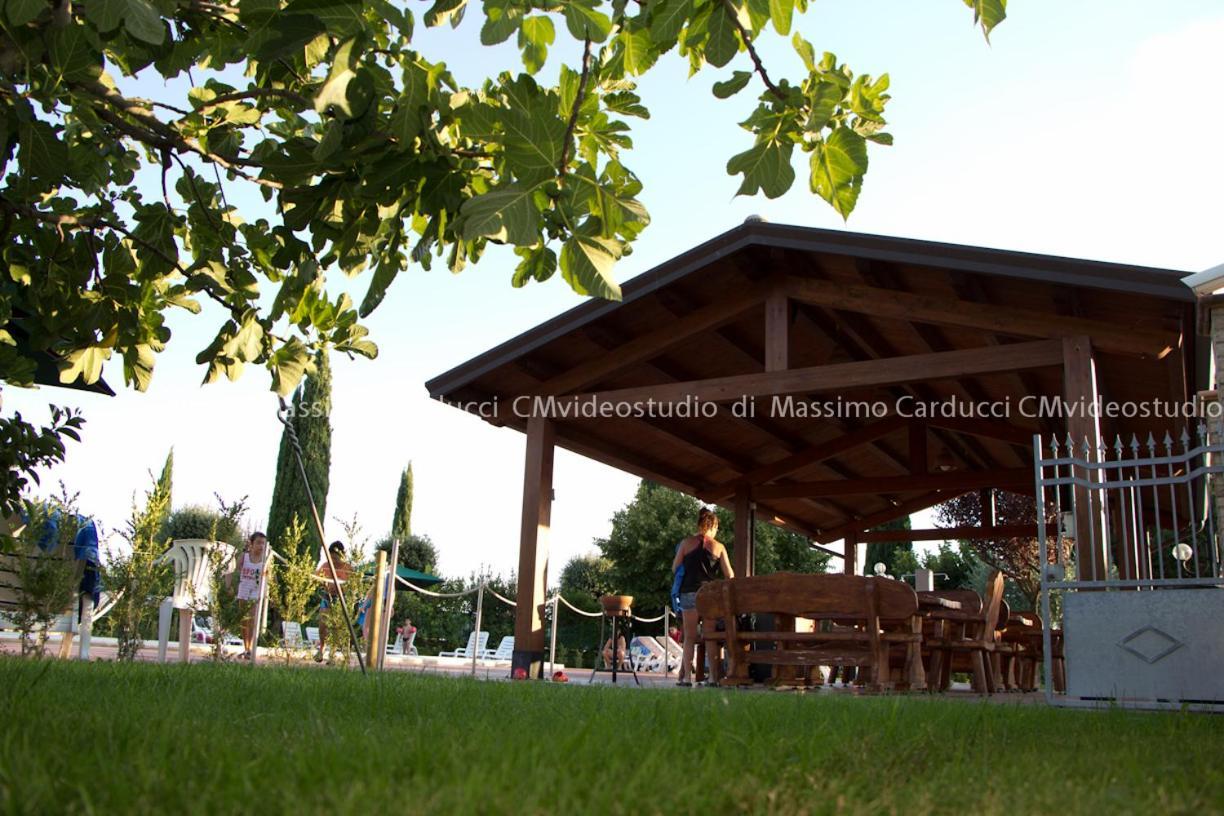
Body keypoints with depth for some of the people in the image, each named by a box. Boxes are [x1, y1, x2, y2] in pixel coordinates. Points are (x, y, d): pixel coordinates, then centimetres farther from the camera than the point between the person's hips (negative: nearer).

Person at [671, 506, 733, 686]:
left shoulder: (686, 543, 3)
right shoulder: (719, 547, 4)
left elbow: (675, 568, 6)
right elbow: (729, 575, 3)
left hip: (689, 593, 0)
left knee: (690, 637, 5)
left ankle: (686, 676, -1)